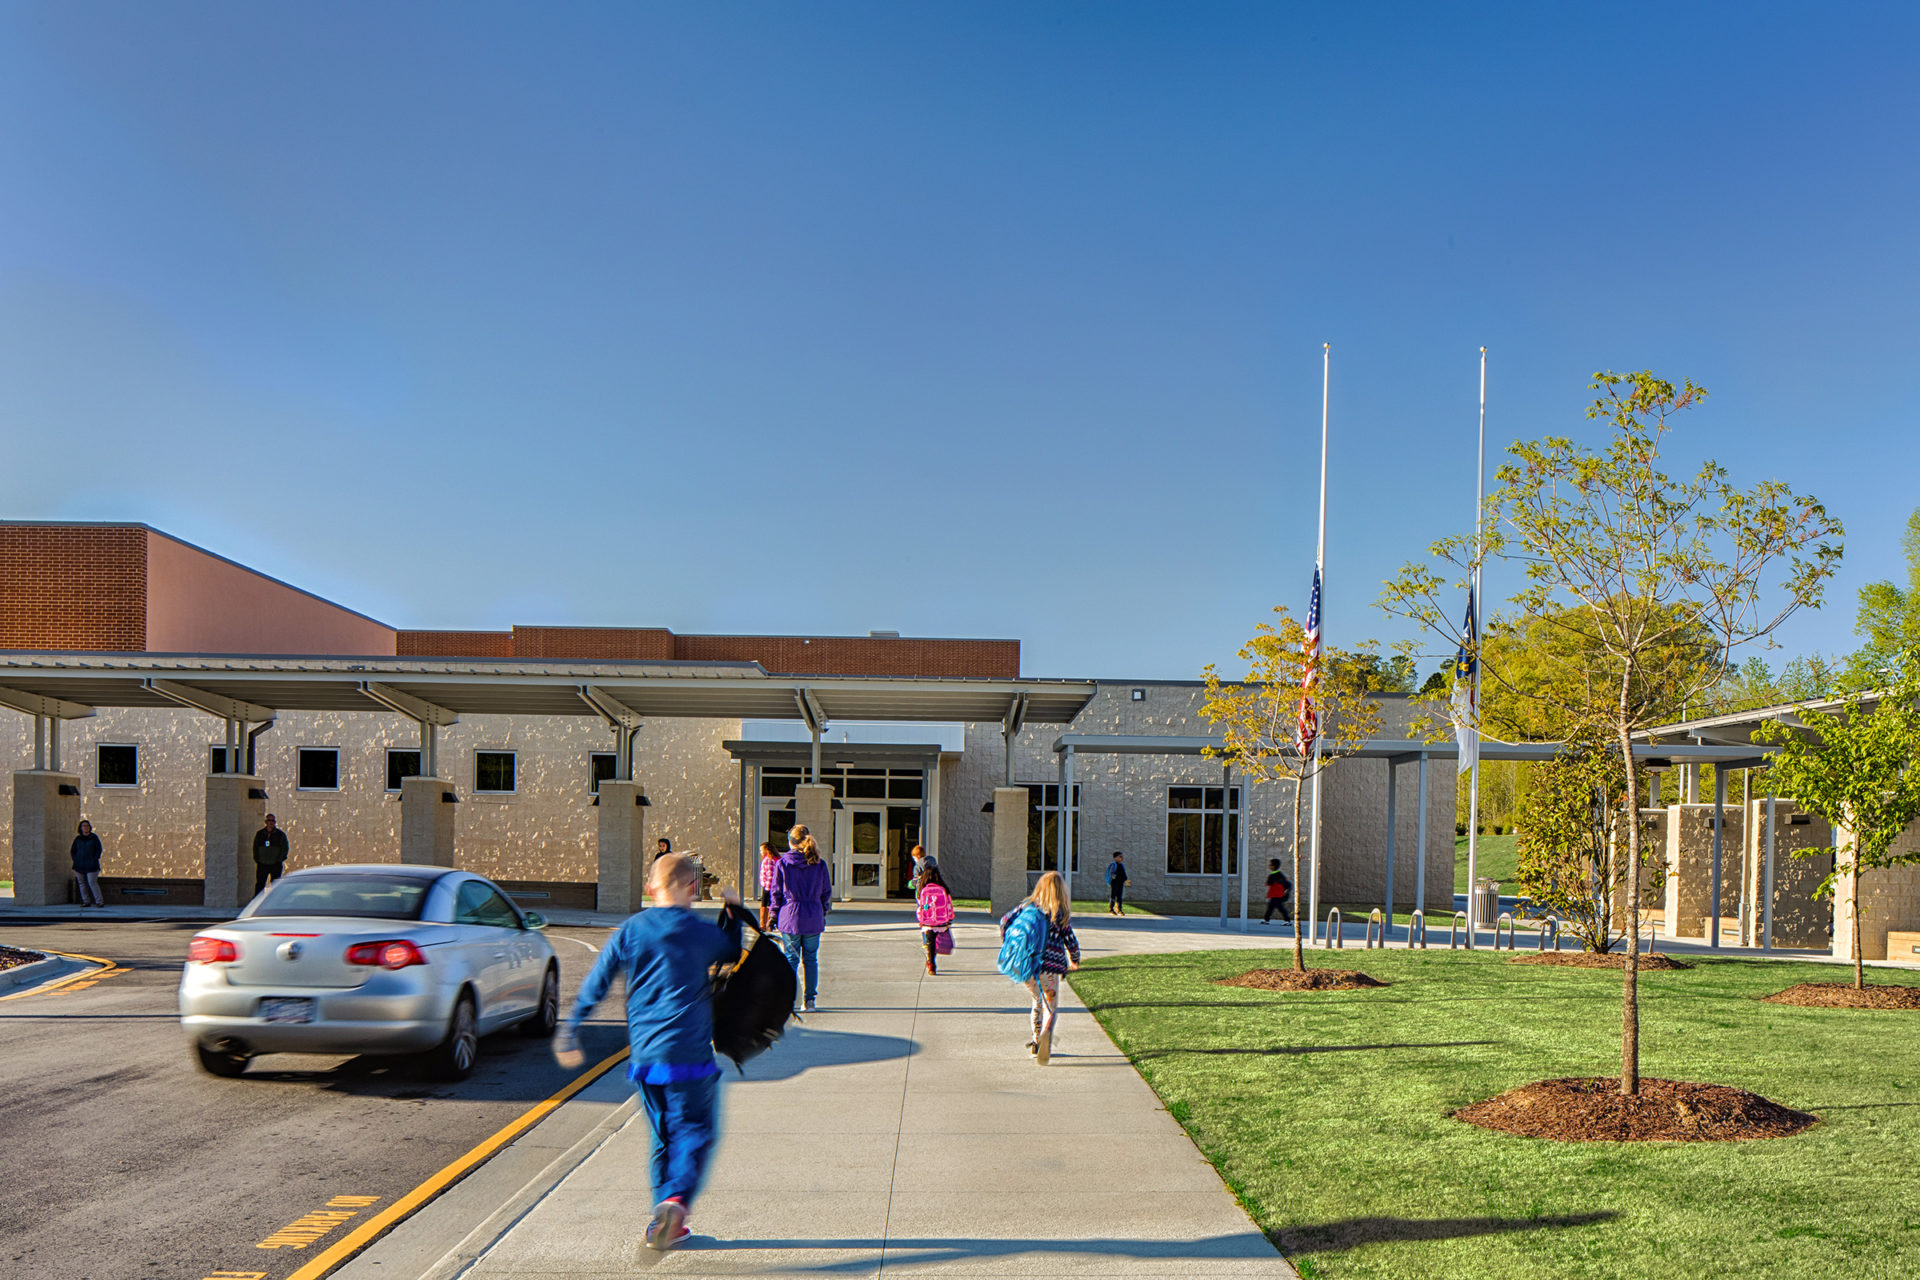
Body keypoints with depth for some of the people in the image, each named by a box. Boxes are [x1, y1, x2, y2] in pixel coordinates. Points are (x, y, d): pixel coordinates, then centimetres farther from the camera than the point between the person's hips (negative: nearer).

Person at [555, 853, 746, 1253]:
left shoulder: (630, 931, 3)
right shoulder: (703, 933, -4)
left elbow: (596, 984, 4)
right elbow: (732, 954, 17)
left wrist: (569, 1034, 11)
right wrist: (734, 913, 27)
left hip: (643, 1054, 4)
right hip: (688, 1053, -4)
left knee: (663, 1137, 16)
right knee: (694, 1133, 2)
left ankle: (664, 1221, 18)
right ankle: (675, 1201, -22)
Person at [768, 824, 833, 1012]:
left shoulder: (782, 864, -5)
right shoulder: (820, 865, -1)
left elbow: (776, 893, -1)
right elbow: (826, 893, 5)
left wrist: (774, 916, 9)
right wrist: (823, 914, 18)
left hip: (789, 918, -1)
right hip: (813, 919, 1)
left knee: (791, 959, 7)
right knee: (810, 959, 10)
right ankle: (810, 1000, 11)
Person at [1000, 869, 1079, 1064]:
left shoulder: (1028, 905, 7)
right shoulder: (1062, 913, -1)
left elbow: (1005, 921, 6)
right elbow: (1071, 941, 1)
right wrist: (1075, 961, 19)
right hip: (1050, 965, -3)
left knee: (1038, 1001, 24)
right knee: (1051, 1006, 3)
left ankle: (1036, 1040, 25)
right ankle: (1046, 1032, -26)